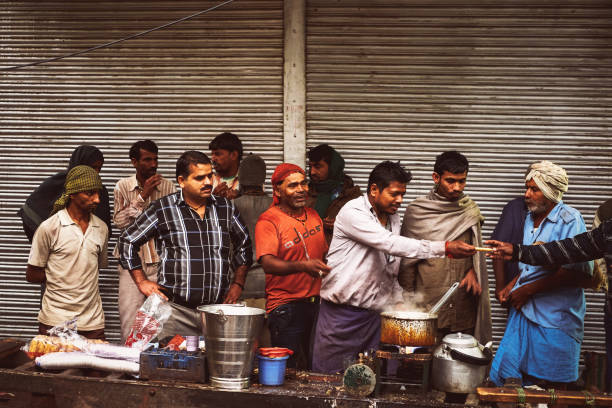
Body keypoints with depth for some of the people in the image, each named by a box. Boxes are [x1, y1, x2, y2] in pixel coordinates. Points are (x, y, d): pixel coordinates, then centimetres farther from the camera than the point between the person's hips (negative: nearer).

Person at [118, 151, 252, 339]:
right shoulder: (162, 209, -1)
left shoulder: (225, 208, 9)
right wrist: (142, 282, 4)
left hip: (218, 309, 3)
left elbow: (244, 245, 24)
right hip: (175, 309, -3)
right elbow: (128, 241, 8)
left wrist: (238, 283, 16)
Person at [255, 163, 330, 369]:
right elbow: (268, 263, -23)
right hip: (286, 307, -6)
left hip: (316, 303, 6)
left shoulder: (313, 216, 12)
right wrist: (303, 266, -38)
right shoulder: (268, 221, -10)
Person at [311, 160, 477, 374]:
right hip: (341, 313, -6)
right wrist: (445, 248, -31)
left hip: (374, 312, 6)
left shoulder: (393, 218, 10)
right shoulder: (352, 213, -15)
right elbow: (391, 244, -27)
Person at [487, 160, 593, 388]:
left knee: (548, 387, 2)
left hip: (554, 320, -7)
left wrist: (529, 289, -16)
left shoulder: (569, 220, -11)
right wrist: (512, 286, 7)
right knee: (503, 378, 5)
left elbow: (580, 272, -20)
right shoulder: (530, 218, 14)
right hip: (523, 311, 7)